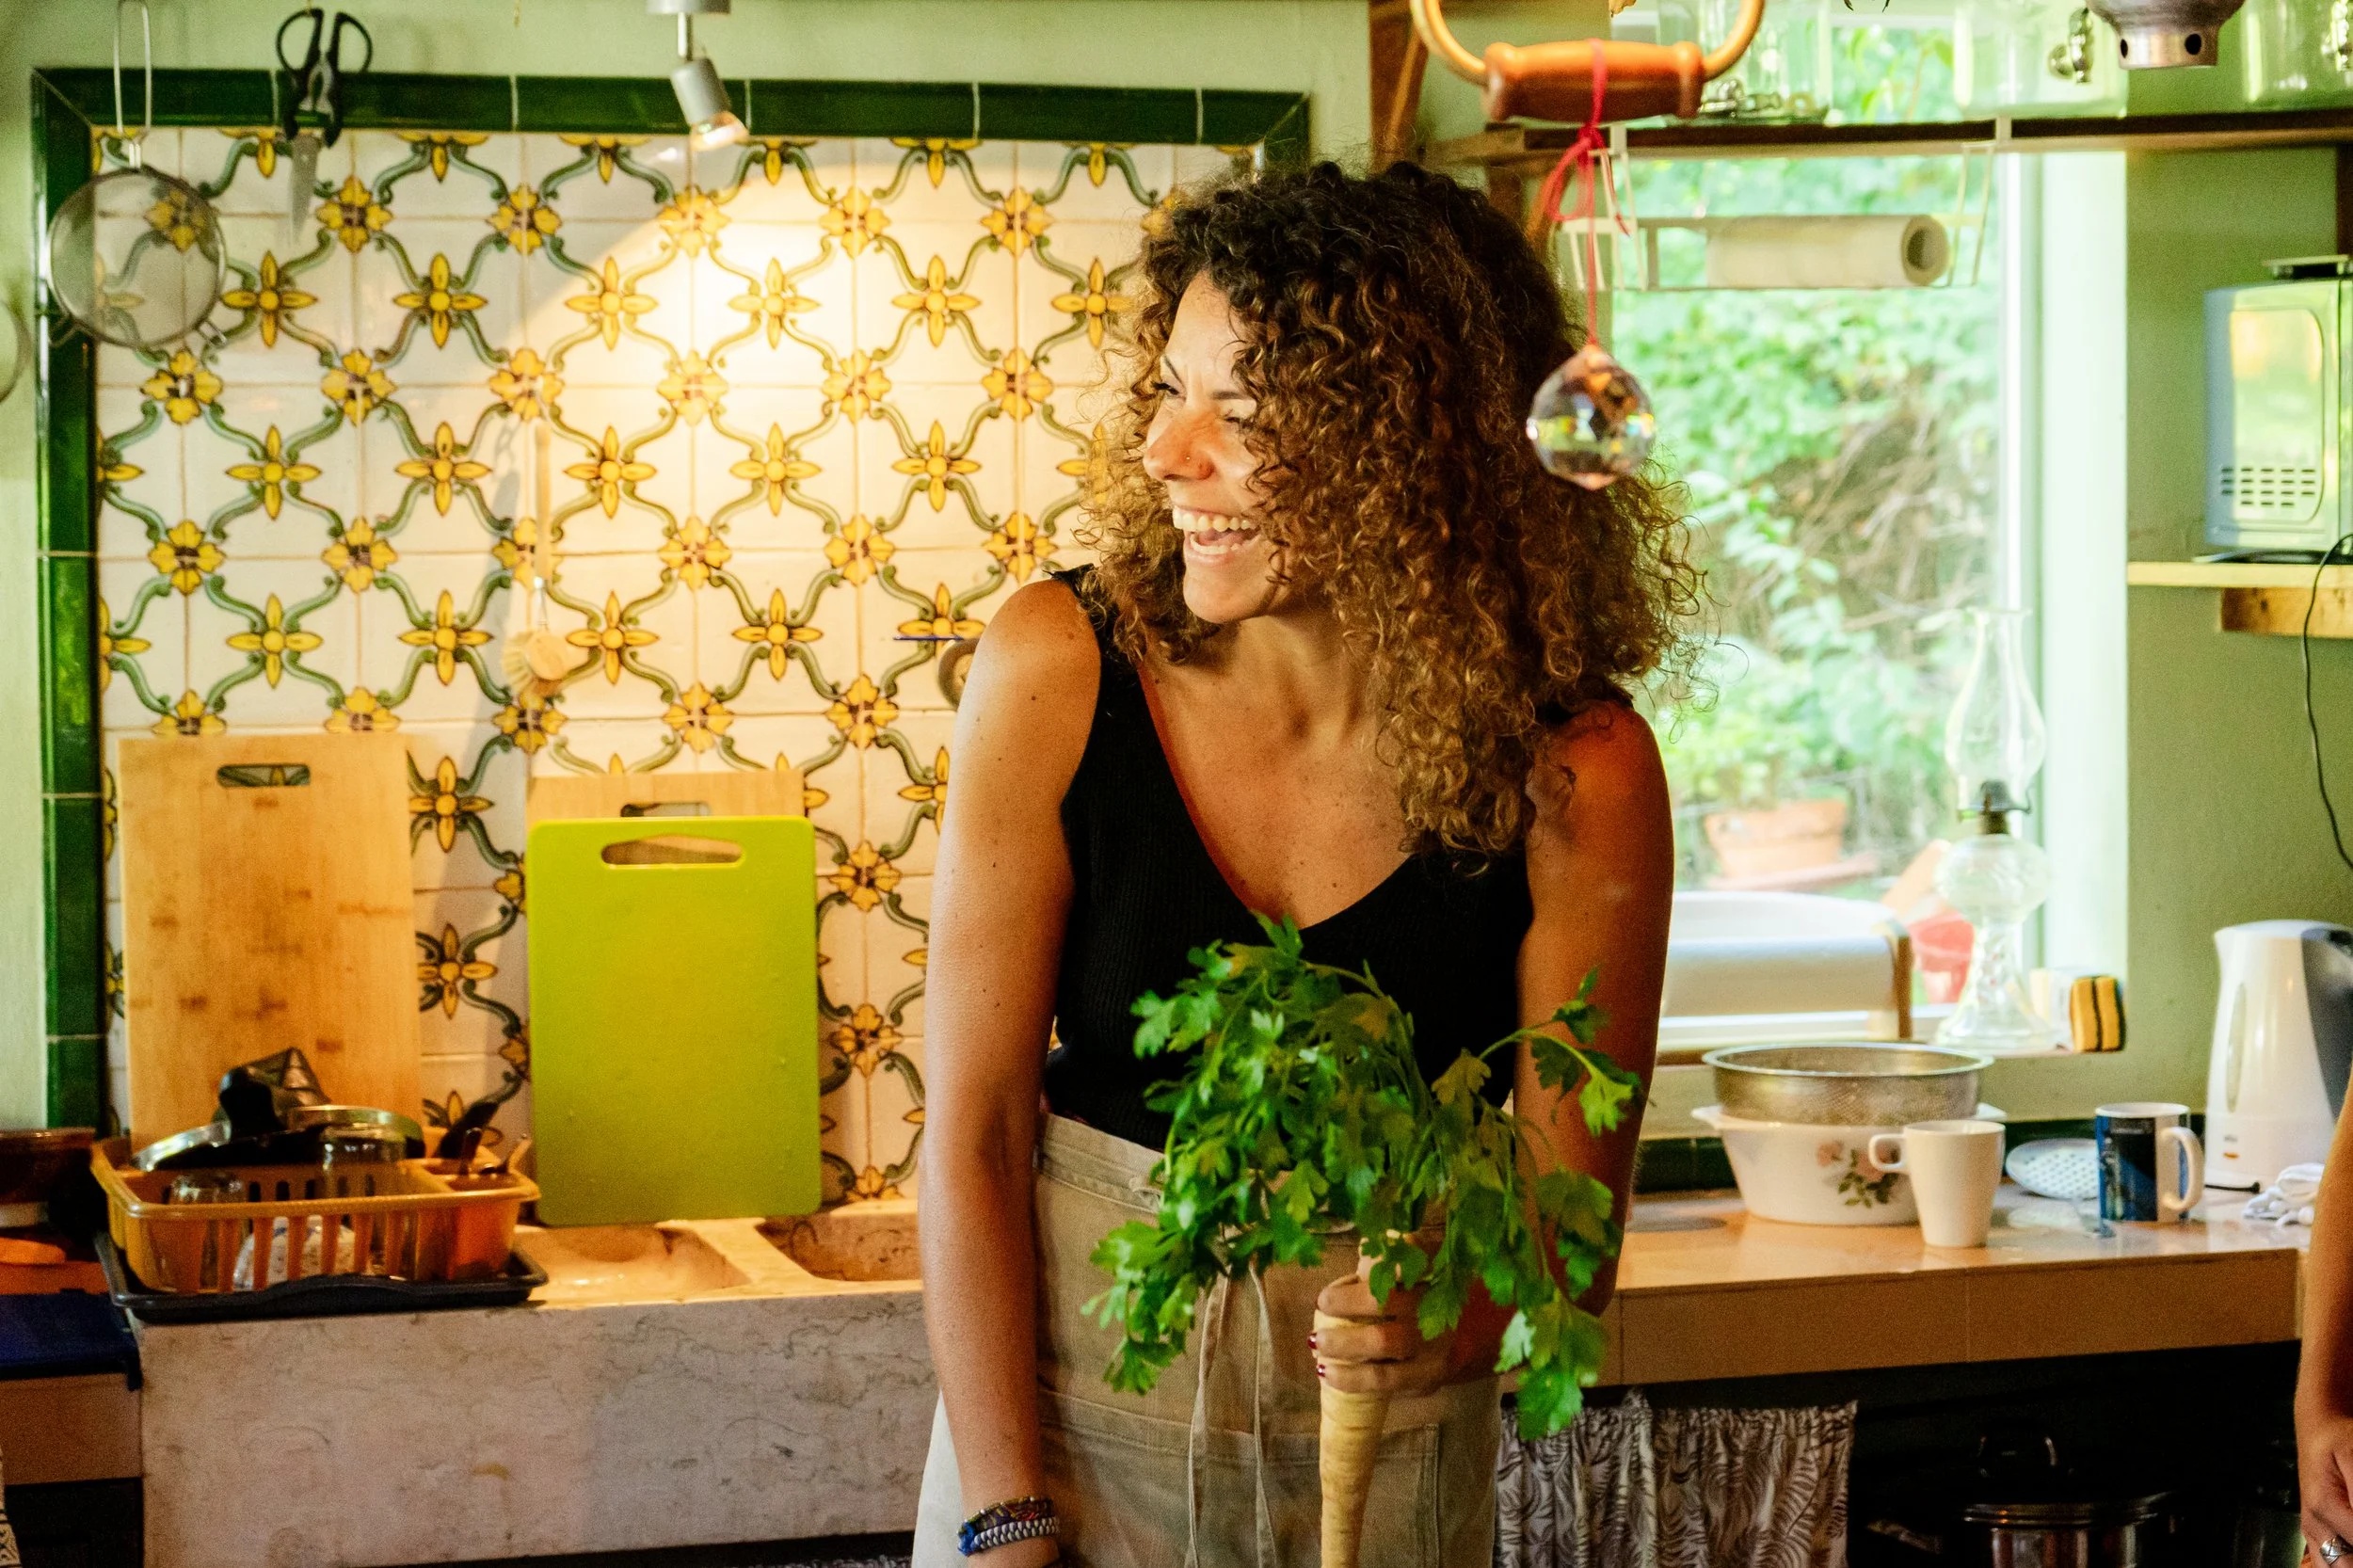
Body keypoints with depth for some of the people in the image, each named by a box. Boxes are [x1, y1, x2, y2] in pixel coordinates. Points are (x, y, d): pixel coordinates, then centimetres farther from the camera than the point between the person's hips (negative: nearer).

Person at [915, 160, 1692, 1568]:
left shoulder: (1575, 775, -16)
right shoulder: (1060, 672, -14)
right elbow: (975, 1126, -11)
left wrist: (1453, 1316, -29)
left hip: (1389, 1451, 0)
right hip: (1073, 1385, 0)